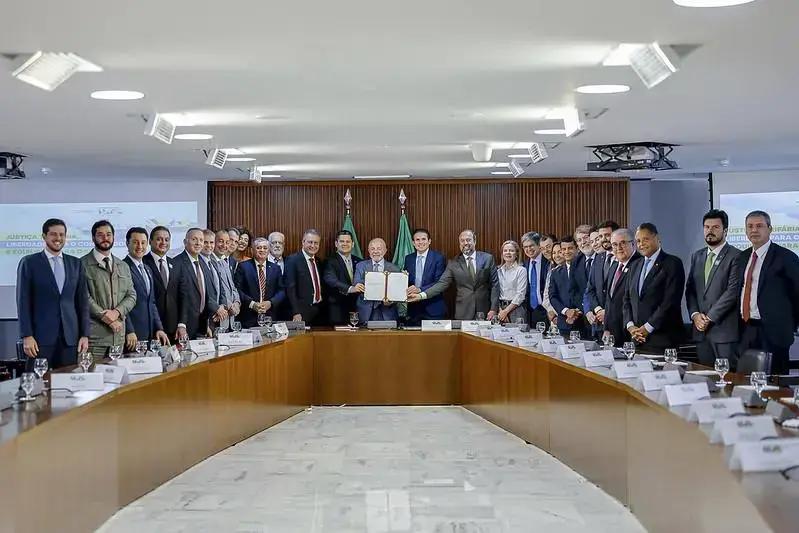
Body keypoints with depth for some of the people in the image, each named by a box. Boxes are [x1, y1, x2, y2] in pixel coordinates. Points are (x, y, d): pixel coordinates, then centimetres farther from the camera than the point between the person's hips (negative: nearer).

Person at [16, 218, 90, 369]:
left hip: (70, 337, 3)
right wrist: (27, 336, -9)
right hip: (41, 336, -3)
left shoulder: (76, 264, 13)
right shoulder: (29, 263, 3)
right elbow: (23, 302, -1)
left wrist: (85, 335, 5)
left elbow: (83, 301, 12)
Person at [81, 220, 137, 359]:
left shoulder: (123, 266, 18)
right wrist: (104, 316, -13)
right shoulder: (83, 264, 0)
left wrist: (117, 312, -6)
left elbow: (131, 295, 12)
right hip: (94, 334, -5)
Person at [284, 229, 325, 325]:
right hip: (302, 313, -6)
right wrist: (296, 313, -18)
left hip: (319, 310, 6)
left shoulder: (318, 262, 14)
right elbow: (290, 288, -12)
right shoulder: (293, 260, -6)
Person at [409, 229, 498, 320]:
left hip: (484, 313, 0)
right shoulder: (453, 263, 5)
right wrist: (421, 295, -14)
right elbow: (442, 284, -1)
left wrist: (493, 309, -5)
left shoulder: (488, 258, 4)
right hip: (463, 313, 0)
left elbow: (495, 284, 3)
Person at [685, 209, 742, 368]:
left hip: (725, 330, -6)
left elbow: (733, 291, -12)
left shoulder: (735, 256, -4)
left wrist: (709, 317, -12)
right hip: (701, 330, 6)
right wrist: (695, 314, 0)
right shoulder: (697, 256, 18)